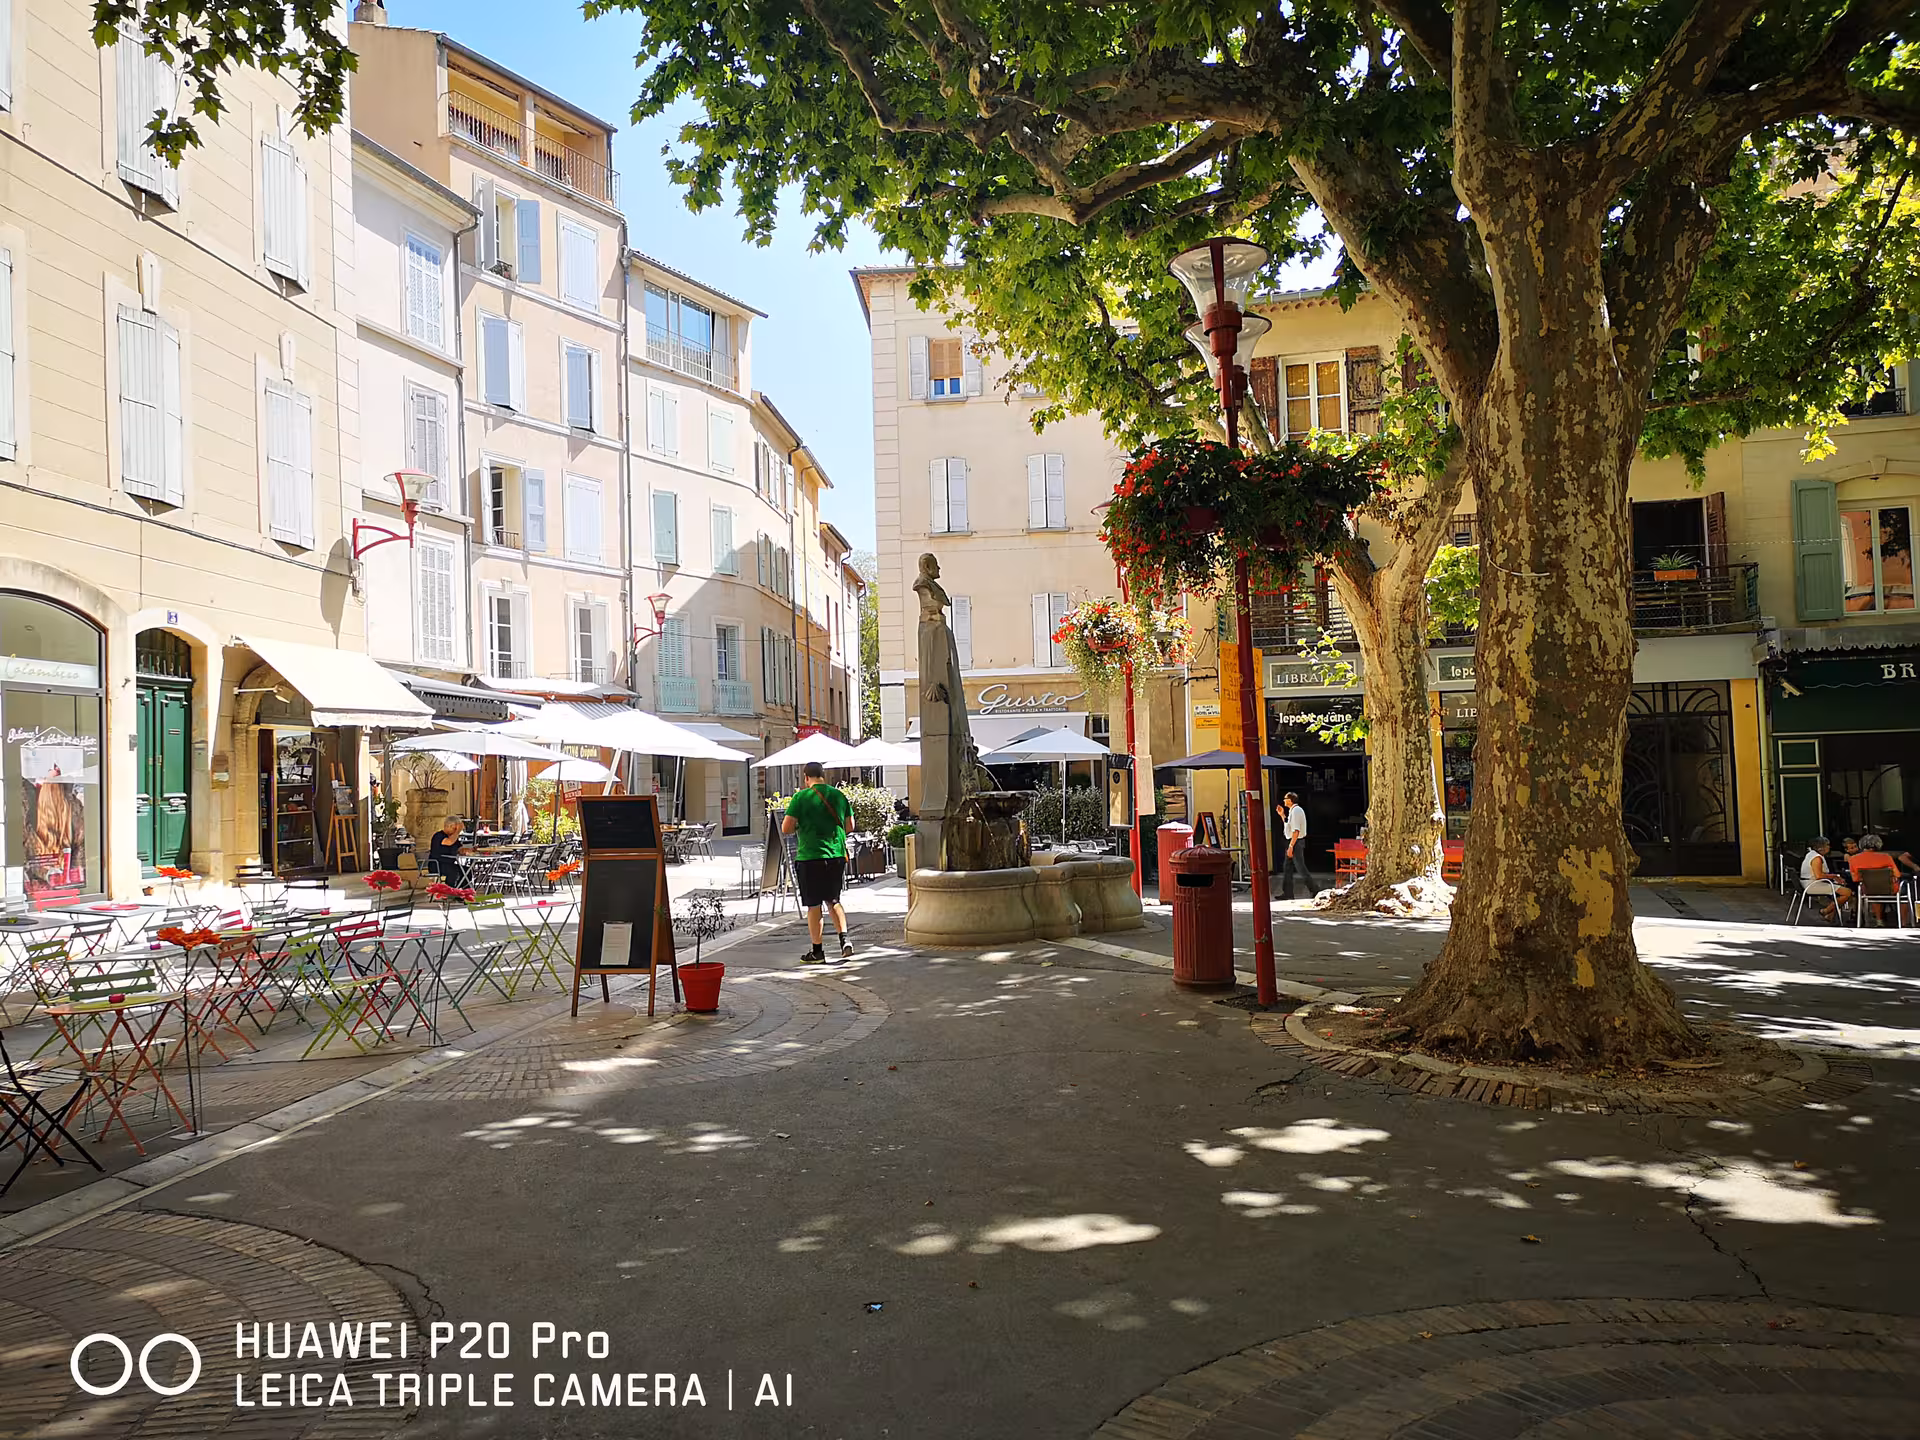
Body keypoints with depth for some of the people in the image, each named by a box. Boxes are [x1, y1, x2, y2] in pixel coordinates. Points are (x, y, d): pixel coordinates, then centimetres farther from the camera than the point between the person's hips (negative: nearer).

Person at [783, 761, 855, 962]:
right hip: (837, 855, 4)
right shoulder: (839, 795, 6)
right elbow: (849, 826, 14)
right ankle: (844, 939, 4)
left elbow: (786, 828, -10)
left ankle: (817, 951, 11)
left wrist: (800, 826, 9)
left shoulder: (801, 797, -8)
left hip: (811, 857, -4)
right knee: (833, 900, 19)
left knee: (814, 905, 5)